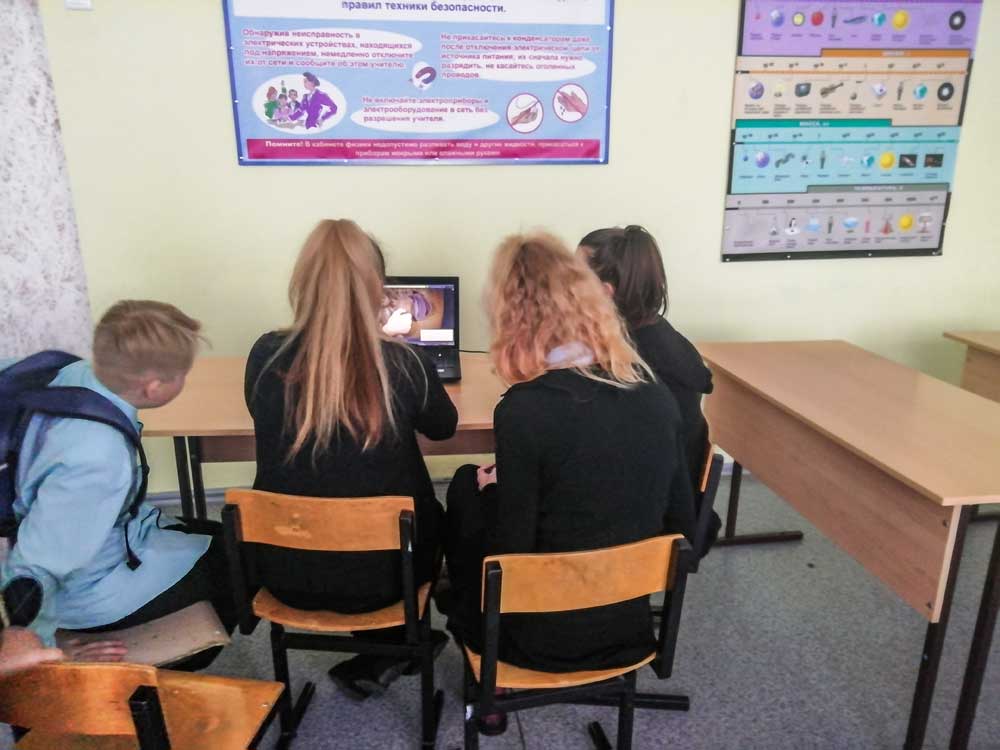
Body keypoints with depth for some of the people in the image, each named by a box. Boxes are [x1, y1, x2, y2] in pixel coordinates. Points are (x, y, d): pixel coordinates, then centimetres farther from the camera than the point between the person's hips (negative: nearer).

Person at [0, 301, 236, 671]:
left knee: (223, 539, 20)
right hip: (90, 592, -8)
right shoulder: (98, 458, -39)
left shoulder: (75, 374, -16)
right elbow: (32, 575, -32)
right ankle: (170, 676, 28)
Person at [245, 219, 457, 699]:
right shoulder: (403, 365, -17)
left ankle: (390, 645, 41)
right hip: (379, 574, -2)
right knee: (429, 516, 30)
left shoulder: (266, 356, -12)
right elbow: (444, 427, 4)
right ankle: (383, 656, 33)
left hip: (286, 572, 3)